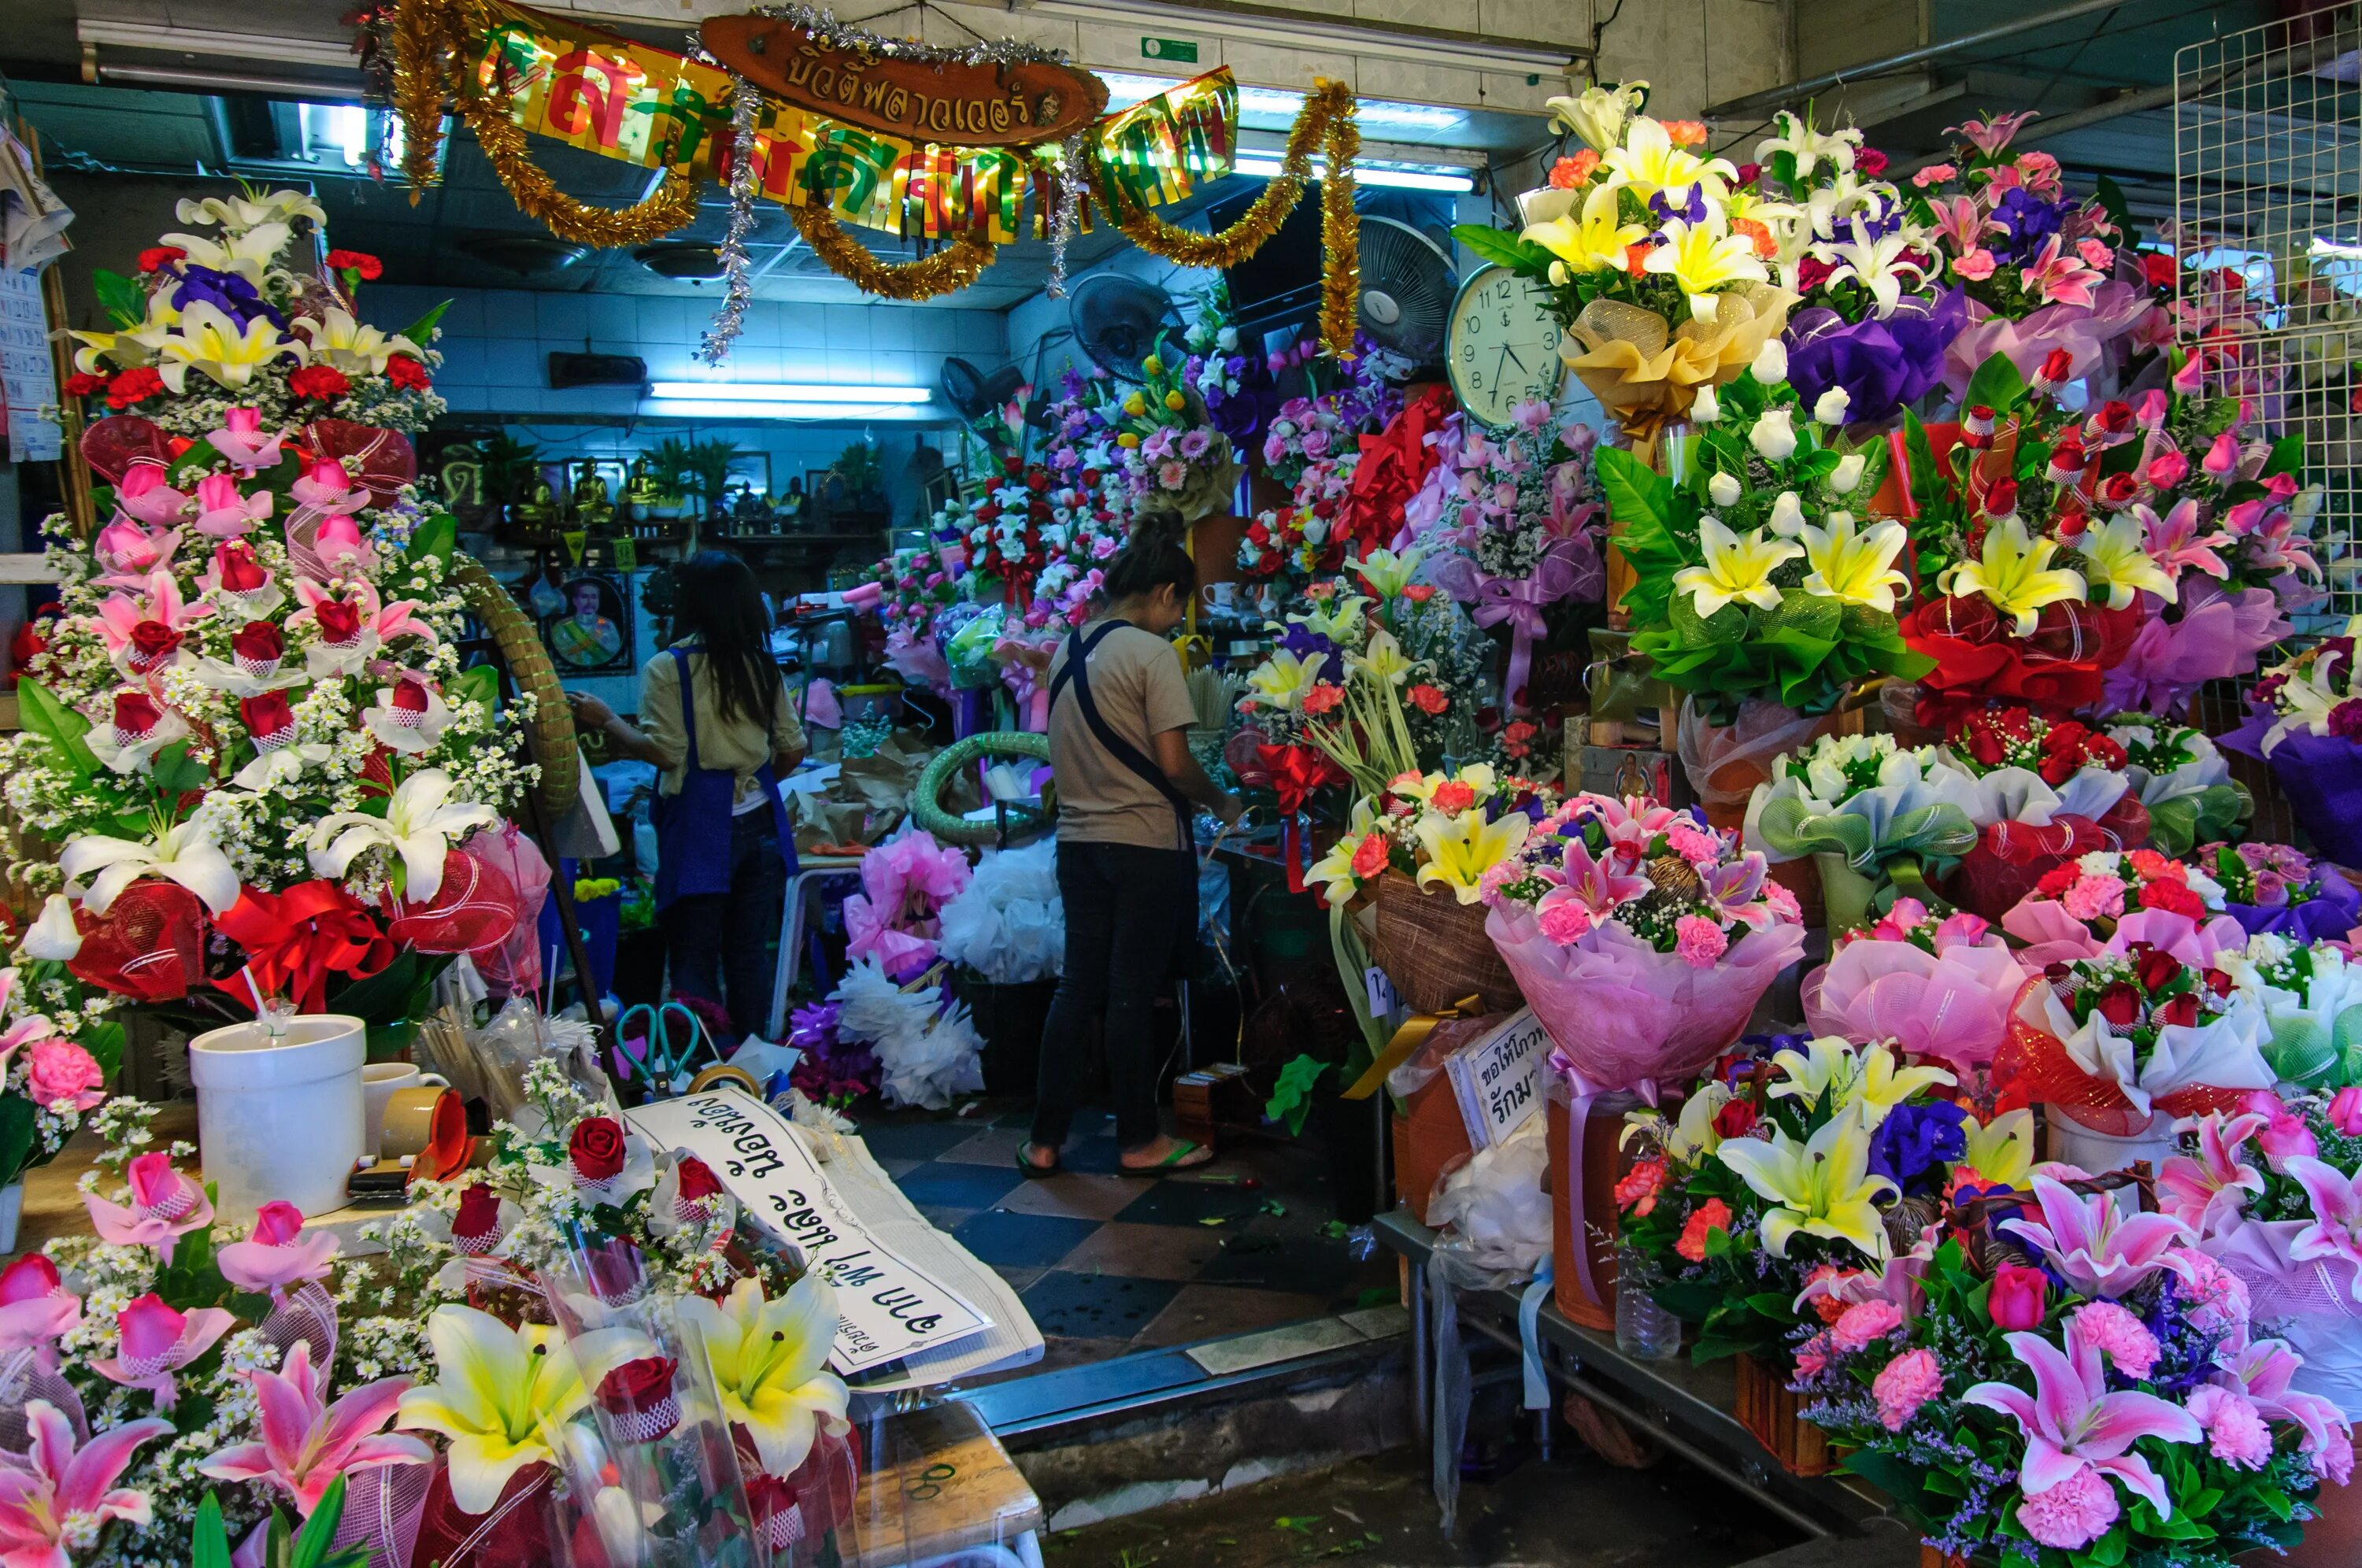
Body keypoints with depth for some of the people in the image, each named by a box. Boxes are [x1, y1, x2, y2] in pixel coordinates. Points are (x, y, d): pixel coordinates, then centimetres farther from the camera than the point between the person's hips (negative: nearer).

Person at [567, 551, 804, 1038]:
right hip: (758, 821, 4)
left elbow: (664, 751, -13)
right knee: (750, 952, 11)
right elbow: (793, 749, 8)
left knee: (694, 957, 4)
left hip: (699, 825, -4)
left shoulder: (668, 668, -8)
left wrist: (607, 722, 1)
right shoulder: (762, 665, 6)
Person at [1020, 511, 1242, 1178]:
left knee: (1077, 989, 12)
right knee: (1131, 995, 2)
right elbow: (1174, 764, -16)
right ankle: (1139, 1141, 15)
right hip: (1143, 843, -6)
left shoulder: (1068, 651, 10)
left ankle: (1045, 1139, 16)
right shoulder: (1151, 653, -12)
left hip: (1078, 840, 7)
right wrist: (1221, 803, 0)